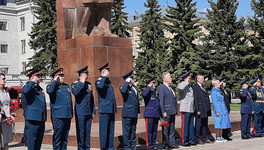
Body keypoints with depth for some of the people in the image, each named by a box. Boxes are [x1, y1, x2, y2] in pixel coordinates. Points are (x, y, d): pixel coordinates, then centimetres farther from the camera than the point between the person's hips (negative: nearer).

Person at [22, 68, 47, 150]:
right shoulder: (28, 87, -4)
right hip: (33, 119, -8)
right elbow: (25, 91, -31)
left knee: (39, 141, 11)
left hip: (41, 119, 8)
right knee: (32, 140, -4)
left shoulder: (40, 88, 19)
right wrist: (33, 82, -19)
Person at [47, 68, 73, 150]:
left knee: (65, 137, 11)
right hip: (58, 116, -6)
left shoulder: (66, 86, 18)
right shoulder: (52, 86, -1)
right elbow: (49, 91, -27)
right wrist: (54, 81, -14)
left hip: (68, 115, 6)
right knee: (57, 137, -2)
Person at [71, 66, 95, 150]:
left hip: (88, 113, 6)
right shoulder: (75, 84, -3)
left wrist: (93, 111, 16)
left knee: (87, 132, 9)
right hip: (80, 113, -5)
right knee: (81, 132, -1)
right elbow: (75, 92, -26)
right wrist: (82, 82, -19)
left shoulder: (88, 84, 14)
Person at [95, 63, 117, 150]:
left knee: (111, 130, 10)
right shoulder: (98, 81, -5)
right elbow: (100, 86, -31)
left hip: (111, 110, 8)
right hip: (104, 110, -8)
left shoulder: (108, 81, 18)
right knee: (104, 130, -3)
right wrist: (104, 77, -17)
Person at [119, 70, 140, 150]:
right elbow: (123, 91, -33)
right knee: (127, 131, -2)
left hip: (134, 113, 8)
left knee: (133, 130, 13)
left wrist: (138, 111, 20)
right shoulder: (123, 86, -6)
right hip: (127, 113, -7)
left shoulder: (134, 87, 18)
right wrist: (127, 82, -21)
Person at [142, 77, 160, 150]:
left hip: (156, 114, 7)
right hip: (149, 114, -7)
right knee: (149, 130, -3)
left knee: (155, 130, 10)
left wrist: (159, 114, 20)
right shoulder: (146, 91, -5)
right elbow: (144, 94, -32)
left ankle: (154, 144, 18)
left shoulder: (154, 92, 18)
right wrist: (149, 87, -19)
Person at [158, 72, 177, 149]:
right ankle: (165, 144, 5)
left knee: (172, 129, 12)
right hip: (167, 112, -8)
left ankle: (172, 143, 18)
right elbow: (161, 101, -13)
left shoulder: (170, 88, 17)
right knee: (165, 129, -1)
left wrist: (175, 110, 15)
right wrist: (163, 112, -18)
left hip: (172, 112, 8)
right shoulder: (162, 88, -9)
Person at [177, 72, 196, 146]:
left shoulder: (189, 86, 20)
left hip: (191, 109, 8)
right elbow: (180, 88, -32)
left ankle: (191, 140, 14)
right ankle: (184, 141, -1)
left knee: (191, 125, 9)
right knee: (185, 125, -5)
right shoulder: (182, 85, -6)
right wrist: (186, 82, -17)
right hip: (185, 108, -8)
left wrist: (194, 108, 21)